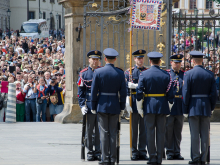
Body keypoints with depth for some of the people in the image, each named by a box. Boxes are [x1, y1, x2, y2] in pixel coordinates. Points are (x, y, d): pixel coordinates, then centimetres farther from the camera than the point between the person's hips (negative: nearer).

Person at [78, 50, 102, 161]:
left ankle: (98, 152, 7)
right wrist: (82, 105, -5)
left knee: (99, 131, 2)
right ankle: (90, 153, 10)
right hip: (89, 106, 0)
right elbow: (80, 91, 4)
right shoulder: (84, 73, 5)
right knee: (89, 131, 4)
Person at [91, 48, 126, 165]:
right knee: (113, 133, 7)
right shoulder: (120, 73, -2)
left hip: (102, 105, -2)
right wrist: (122, 107, 9)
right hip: (115, 106, 2)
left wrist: (93, 107, 3)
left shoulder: (98, 72, -7)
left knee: (104, 133, 2)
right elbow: (123, 92, 0)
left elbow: (94, 91, -5)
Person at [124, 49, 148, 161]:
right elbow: (126, 88, -1)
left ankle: (142, 151, 8)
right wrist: (128, 104, -9)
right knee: (134, 129, 0)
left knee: (144, 129, 3)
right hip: (134, 103, -1)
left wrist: (135, 85, -13)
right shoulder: (129, 72, 6)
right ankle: (134, 152, 4)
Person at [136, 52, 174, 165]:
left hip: (149, 106, -2)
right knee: (161, 133, 5)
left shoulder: (144, 74, -4)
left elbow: (139, 92, -6)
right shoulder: (166, 75, 1)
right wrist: (170, 105, 10)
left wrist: (139, 108, 2)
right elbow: (170, 93, 0)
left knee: (150, 133, 3)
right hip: (162, 106, 2)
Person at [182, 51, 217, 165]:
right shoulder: (210, 74, 2)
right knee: (205, 134, 5)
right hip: (206, 108, 3)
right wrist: (212, 107, 13)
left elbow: (185, 93, -10)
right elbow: (214, 93, 2)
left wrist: (186, 109, -2)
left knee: (195, 134, 1)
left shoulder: (188, 74, -8)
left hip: (194, 107, -3)